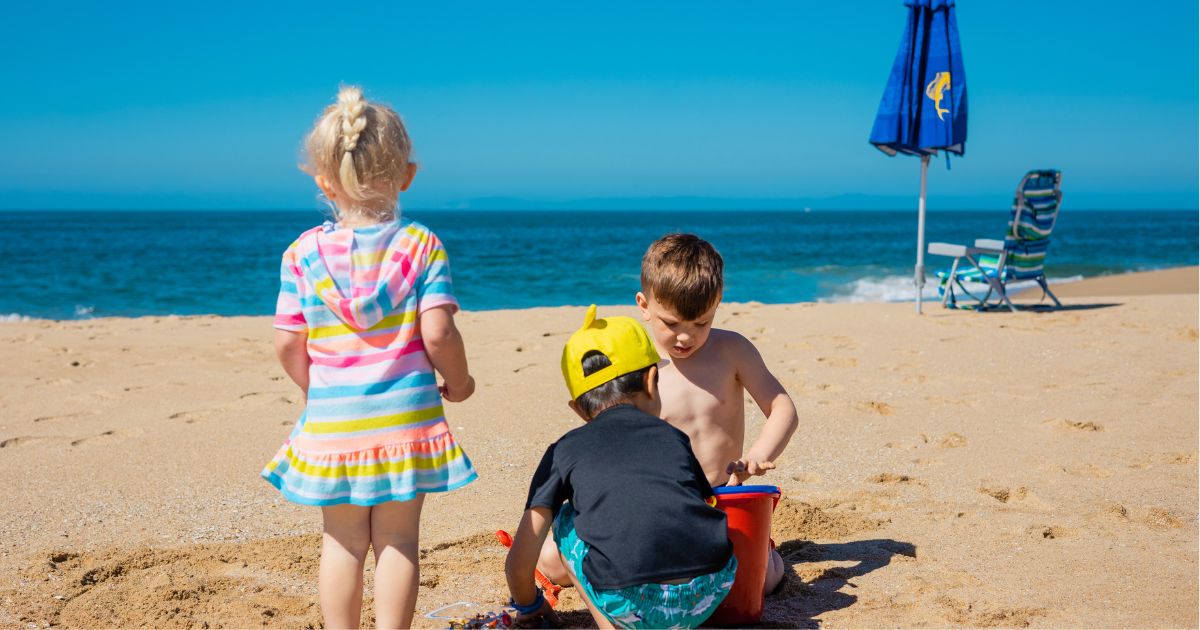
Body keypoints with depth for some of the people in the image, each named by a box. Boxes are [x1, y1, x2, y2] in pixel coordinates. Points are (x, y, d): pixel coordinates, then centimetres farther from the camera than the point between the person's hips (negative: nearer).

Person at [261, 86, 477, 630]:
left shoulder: (303, 253, -2)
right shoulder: (421, 246, -5)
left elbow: (287, 344, 0)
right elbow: (437, 334, -12)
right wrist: (458, 381, 6)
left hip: (332, 421, 1)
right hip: (405, 416, -1)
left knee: (342, 541, 13)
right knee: (397, 539, 9)